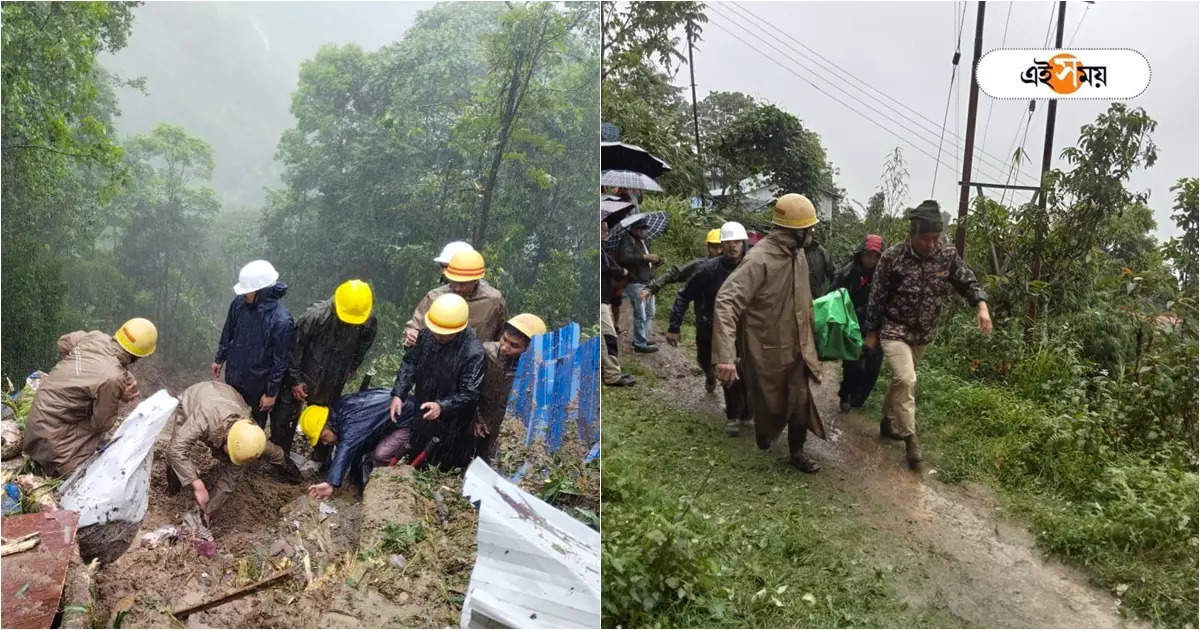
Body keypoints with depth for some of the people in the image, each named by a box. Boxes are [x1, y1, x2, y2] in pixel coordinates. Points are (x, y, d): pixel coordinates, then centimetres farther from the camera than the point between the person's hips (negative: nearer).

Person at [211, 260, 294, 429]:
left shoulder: (281, 321, -31)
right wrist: (219, 359, 13)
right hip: (233, 376, 5)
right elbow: (227, 333, 5)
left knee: (255, 423, 18)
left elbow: (280, 361, -21)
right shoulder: (239, 302, -15)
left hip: (257, 384, -5)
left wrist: (271, 393, -14)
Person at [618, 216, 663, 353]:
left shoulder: (643, 242, 19)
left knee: (649, 313, 18)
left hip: (648, 282, 10)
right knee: (640, 315, -8)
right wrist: (644, 257, -26)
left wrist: (657, 260, 7)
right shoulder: (627, 240, -10)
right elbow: (624, 257, -26)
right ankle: (640, 344, -2)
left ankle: (644, 338, 31)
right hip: (636, 284, -10)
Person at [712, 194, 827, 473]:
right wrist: (725, 355, -41)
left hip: (797, 346, 6)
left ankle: (797, 451, 30)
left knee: (800, 400, 10)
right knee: (770, 403, 13)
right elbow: (726, 301, -34)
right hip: (767, 350, -6)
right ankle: (764, 432, 45)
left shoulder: (798, 254, -1)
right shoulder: (759, 259, -27)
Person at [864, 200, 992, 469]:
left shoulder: (947, 255, -9)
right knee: (906, 380, -17)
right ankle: (910, 438, -6)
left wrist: (982, 305, -19)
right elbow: (877, 297, -9)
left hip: (923, 334, 4)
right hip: (895, 329, -4)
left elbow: (968, 283, 2)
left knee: (901, 380, 17)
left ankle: (888, 421, 38)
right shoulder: (892, 256, -17)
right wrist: (871, 332, -4)